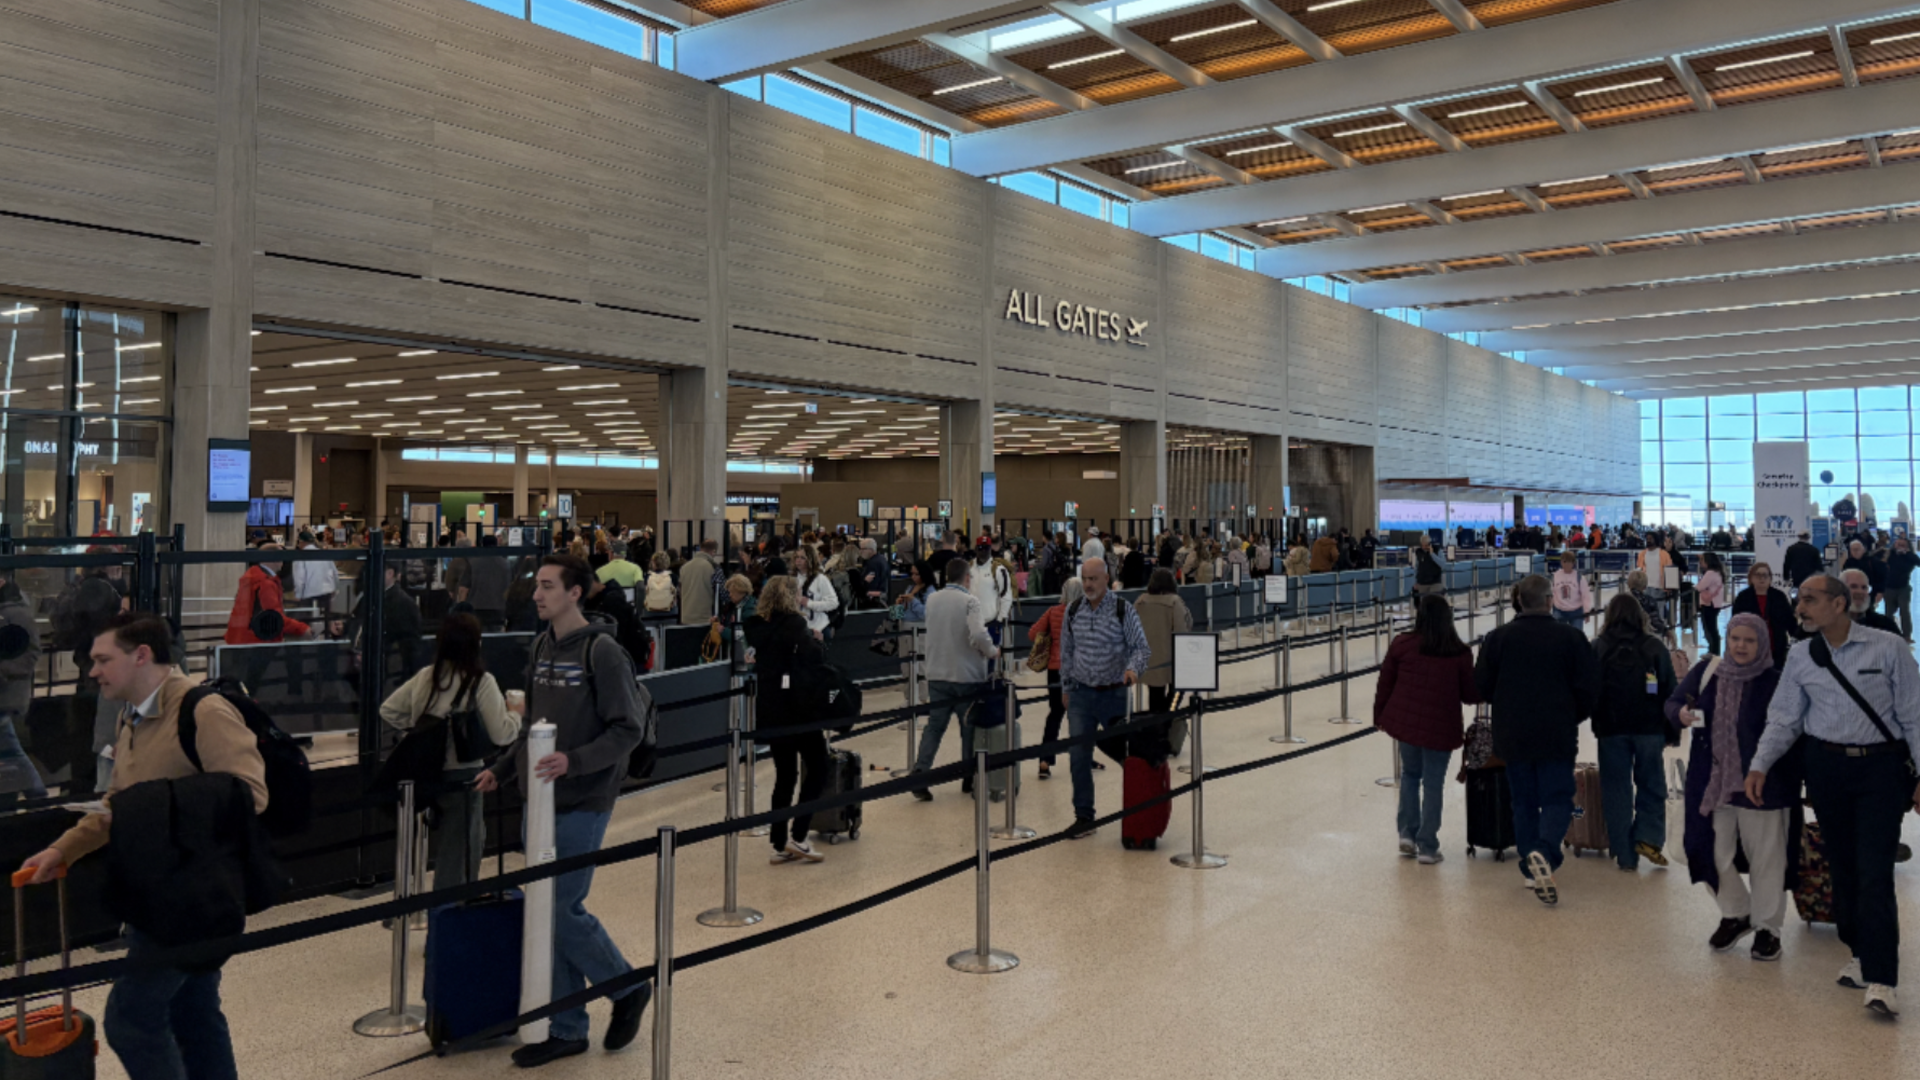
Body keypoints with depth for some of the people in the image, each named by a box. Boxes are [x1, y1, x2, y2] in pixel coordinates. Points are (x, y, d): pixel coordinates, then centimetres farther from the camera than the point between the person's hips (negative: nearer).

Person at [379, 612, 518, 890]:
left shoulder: (425, 676, 3)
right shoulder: (481, 682, -15)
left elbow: (388, 710, 12)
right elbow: (501, 734, -16)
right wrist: (517, 714, 3)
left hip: (426, 773, 7)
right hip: (461, 777, -7)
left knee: (474, 837, 24)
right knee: (457, 859, 4)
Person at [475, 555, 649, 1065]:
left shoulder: (602, 651, -13)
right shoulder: (543, 646, 11)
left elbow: (627, 730, -16)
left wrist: (574, 761, -26)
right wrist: (502, 767, 13)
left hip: (581, 804, -8)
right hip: (541, 800, 8)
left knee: (563, 911, -5)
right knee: (551, 912, 11)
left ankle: (629, 988, 19)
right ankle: (566, 1028, 22)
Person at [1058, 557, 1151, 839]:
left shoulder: (1123, 610, -6)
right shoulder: (1072, 612, 4)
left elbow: (1142, 646, -7)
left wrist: (1133, 668, -26)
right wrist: (1065, 687, 14)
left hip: (1115, 694, -3)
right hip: (1081, 694, 3)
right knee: (1078, 757, 1)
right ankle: (1083, 817, 12)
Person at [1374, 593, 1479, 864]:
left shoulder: (1401, 645, -5)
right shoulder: (1461, 653, -7)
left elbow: (1384, 684, 1)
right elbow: (1471, 696, -1)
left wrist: (1379, 716, 14)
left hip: (1404, 721, 2)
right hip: (1441, 727, -2)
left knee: (1410, 774, 22)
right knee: (1433, 783, 8)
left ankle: (1407, 834, 18)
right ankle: (1427, 847, 11)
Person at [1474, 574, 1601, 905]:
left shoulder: (1498, 638, -3)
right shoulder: (1570, 637, -7)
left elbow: (1482, 685, 2)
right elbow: (1589, 686, -4)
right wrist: (1574, 717, 14)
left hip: (1512, 735, 2)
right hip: (1557, 735, -2)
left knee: (1523, 802, 13)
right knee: (1557, 799, 4)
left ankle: (1532, 871, 16)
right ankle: (1544, 852, -21)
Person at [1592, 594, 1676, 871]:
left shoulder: (1597, 648, 1)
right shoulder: (1655, 647, 2)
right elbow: (1669, 691, 3)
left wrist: (1597, 725, 9)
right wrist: (1670, 730, 8)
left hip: (1611, 729, 0)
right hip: (1649, 728, 0)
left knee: (1616, 791, 5)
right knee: (1651, 785, 14)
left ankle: (1625, 855, 7)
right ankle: (1648, 837, -3)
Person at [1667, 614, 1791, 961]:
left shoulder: (1775, 682, -10)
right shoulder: (1707, 671, 2)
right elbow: (1672, 702, 6)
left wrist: (1766, 774, -19)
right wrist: (1681, 714, -17)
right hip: (1711, 782, 4)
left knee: (1765, 857, 8)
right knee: (1713, 852, 11)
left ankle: (1767, 928, 24)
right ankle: (1735, 914, 33)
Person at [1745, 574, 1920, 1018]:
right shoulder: (1800, 657, 5)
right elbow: (1783, 720, 6)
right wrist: (1759, 766, -5)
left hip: (1882, 768, -3)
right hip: (1826, 766, 4)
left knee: (1874, 872, -9)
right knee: (1841, 866, 9)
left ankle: (1880, 980, -8)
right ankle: (1860, 953, 24)